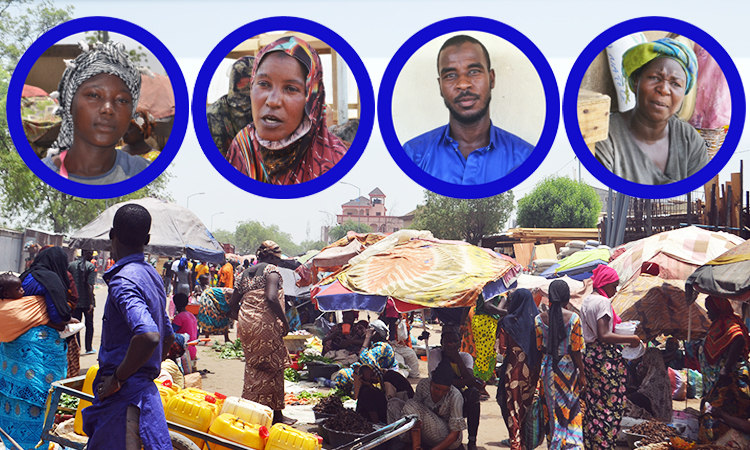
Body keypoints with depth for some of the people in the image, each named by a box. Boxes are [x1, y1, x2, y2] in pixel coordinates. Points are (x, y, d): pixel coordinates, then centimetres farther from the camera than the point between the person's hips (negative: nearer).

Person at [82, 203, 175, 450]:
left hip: (123, 394, -9)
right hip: (145, 388, 9)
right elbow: (168, 336, 21)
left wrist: (117, 378, -20)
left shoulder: (122, 280, -17)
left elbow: (148, 336, -33)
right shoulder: (153, 275, 12)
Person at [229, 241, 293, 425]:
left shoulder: (246, 273, 16)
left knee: (252, 367, 15)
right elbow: (271, 298, -21)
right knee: (273, 367, 2)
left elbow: (233, 303, 16)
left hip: (246, 324, 7)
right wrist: (284, 321, -12)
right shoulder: (271, 270, -5)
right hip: (265, 324, -7)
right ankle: (276, 414, 8)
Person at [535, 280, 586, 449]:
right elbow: (576, 351, -10)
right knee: (572, 410, 10)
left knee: (552, 410, 14)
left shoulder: (539, 319, -5)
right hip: (568, 367, -2)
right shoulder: (573, 318, -12)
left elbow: (539, 348, 0)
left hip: (548, 369, 2)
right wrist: (582, 374, -1)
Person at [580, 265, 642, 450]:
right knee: (610, 404, -2)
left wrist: (618, 327, 19)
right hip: (605, 357, -10)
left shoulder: (587, 301, 14)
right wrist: (631, 339, -18)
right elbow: (604, 336, -22)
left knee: (593, 403, 15)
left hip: (589, 354, 10)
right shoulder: (603, 302, -15)